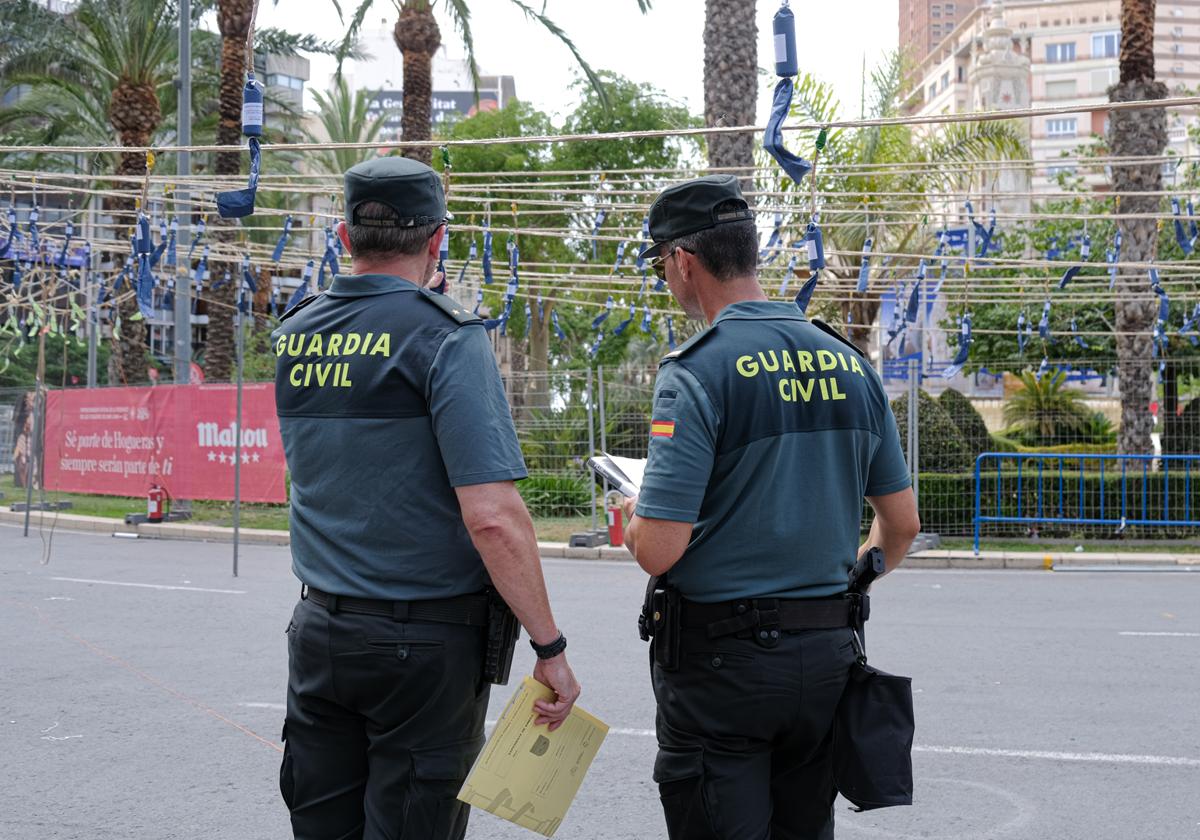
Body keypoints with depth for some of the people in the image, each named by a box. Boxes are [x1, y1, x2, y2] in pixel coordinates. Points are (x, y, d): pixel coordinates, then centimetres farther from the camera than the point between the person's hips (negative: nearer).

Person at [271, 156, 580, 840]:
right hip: (424, 640, -6)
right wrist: (550, 647, -13)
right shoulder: (447, 336, -13)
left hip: (319, 630, 6)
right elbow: (492, 515, -22)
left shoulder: (294, 336, 5)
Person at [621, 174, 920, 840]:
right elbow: (901, 524, 10)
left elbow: (658, 550, -20)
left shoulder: (697, 372, -15)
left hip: (720, 660, -6)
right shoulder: (849, 363, 5)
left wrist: (634, 516, 3)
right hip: (828, 655, 6)